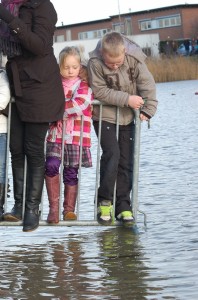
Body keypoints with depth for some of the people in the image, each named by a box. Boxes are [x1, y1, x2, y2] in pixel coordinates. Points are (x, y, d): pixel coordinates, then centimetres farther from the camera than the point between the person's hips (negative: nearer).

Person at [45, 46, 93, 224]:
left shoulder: (83, 85, -1)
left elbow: (80, 104, -16)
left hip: (76, 136, -2)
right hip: (56, 134, 2)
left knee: (71, 173, 4)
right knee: (51, 166, -15)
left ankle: (69, 209, 18)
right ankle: (54, 207, -7)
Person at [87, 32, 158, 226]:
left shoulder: (135, 60, -16)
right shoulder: (95, 63, -21)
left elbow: (147, 85, -9)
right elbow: (99, 91, -19)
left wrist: (148, 110, -14)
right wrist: (127, 99, -22)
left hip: (127, 118, 3)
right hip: (104, 117, -3)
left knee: (126, 161, 3)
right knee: (112, 154, -18)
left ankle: (123, 205, 10)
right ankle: (104, 201, -5)